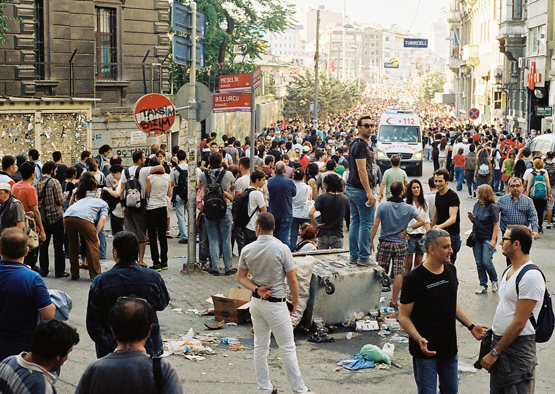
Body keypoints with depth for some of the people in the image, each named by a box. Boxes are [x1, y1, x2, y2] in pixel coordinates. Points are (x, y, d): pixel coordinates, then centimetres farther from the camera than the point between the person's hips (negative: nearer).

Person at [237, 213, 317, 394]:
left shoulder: (247, 250, -2)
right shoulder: (281, 248, -15)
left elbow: (241, 277, 3)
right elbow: (292, 279, -11)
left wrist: (256, 289, -7)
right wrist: (295, 300, 2)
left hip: (256, 302, 5)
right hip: (276, 304, -5)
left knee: (260, 347, 14)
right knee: (288, 348, 3)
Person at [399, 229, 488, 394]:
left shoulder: (450, 270, 4)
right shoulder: (414, 279, -17)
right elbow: (403, 317, -14)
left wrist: (471, 325, 8)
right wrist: (419, 339, -29)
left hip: (449, 348, 6)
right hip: (426, 350, -6)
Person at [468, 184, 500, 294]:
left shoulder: (492, 207, -12)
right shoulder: (477, 205, 8)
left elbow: (496, 225, -12)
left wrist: (493, 240, -18)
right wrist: (471, 218, -5)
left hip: (487, 239, -7)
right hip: (477, 238, 7)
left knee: (486, 262, -11)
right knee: (479, 263, 5)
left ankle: (494, 281, 13)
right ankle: (483, 286, 12)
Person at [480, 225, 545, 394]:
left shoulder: (531, 276, -18)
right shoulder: (509, 271, 12)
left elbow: (519, 323, -20)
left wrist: (494, 353, -17)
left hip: (518, 346, -9)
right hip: (499, 341, 9)